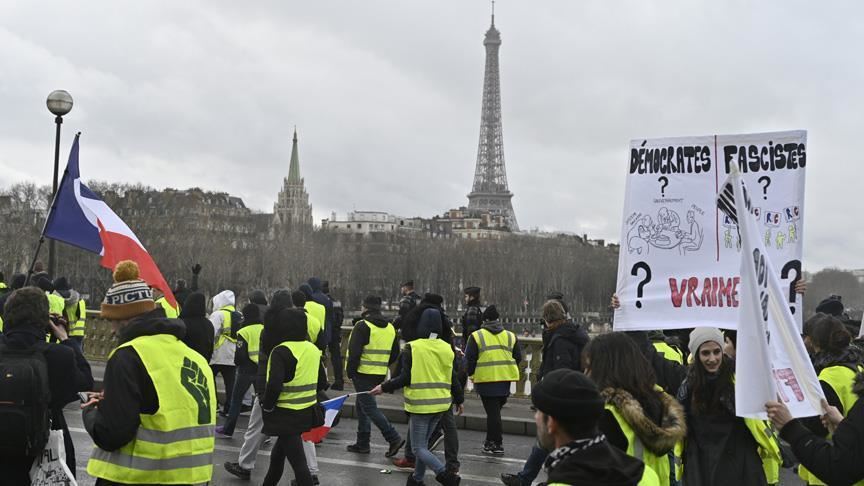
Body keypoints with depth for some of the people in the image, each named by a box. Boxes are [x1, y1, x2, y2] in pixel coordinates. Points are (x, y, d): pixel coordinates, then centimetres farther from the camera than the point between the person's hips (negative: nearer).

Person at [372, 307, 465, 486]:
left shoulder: (412, 348, -13)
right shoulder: (447, 349, 4)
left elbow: (405, 378, -15)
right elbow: (453, 378, 9)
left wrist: (384, 387, -4)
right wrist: (459, 400, 22)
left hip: (420, 404, -6)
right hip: (441, 404, 6)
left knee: (418, 447, 0)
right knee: (423, 443, 21)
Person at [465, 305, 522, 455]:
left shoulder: (476, 336, 0)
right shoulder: (510, 336, 12)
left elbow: (469, 358, -1)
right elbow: (518, 357, 13)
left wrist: (472, 374, 12)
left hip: (486, 378, -4)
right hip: (505, 378, 4)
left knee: (492, 410, 0)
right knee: (495, 409, 18)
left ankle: (497, 444, 2)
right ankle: (491, 441, 25)